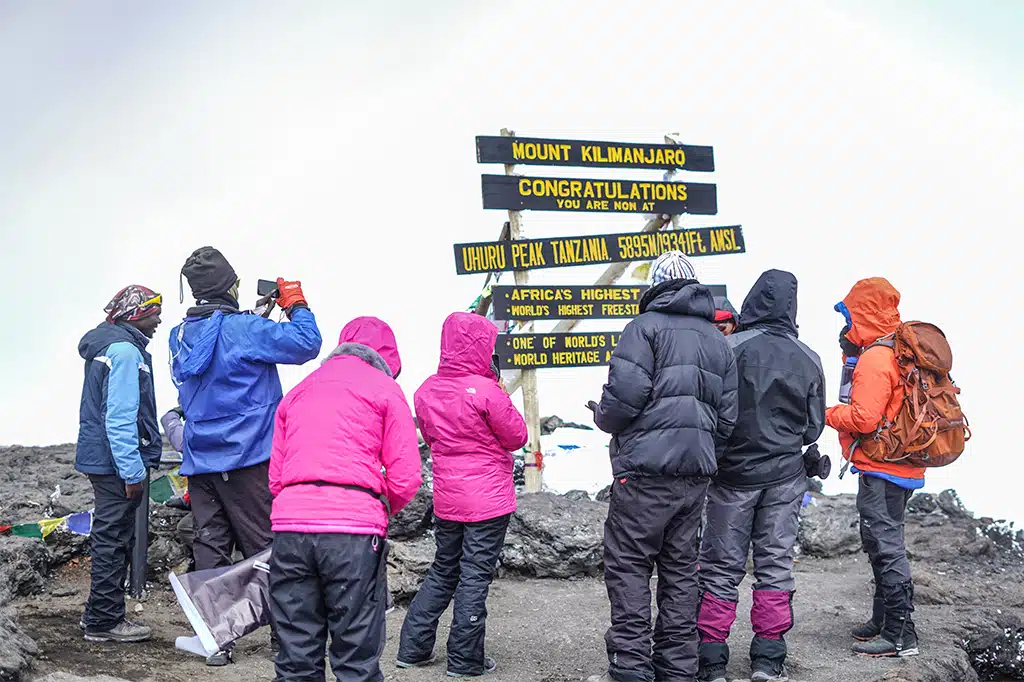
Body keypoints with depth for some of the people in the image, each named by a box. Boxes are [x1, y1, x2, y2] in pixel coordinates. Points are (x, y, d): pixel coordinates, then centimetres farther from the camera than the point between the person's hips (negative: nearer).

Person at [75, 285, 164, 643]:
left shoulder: (105, 345, 17)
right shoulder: (125, 349, -16)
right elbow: (120, 416, -22)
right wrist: (132, 470, -21)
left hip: (100, 460, 10)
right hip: (117, 464, -10)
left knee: (112, 540, 17)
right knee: (113, 541, -3)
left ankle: (101, 614, 26)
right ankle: (103, 621, 4)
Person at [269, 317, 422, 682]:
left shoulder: (296, 393, 23)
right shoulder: (385, 390, 9)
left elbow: (275, 478, 18)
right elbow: (405, 480, 2)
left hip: (289, 527, 4)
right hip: (354, 528, -4)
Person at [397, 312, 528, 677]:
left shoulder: (426, 391, 0)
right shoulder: (485, 391, -19)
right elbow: (517, 438, -7)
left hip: (446, 499, 6)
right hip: (488, 500, -6)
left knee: (442, 571, 20)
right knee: (475, 577, 3)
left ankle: (412, 648, 23)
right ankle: (465, 661, 10)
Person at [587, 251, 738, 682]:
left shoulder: (647, 326, -4)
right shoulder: (718, 341, 18)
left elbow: (625, 393, -15)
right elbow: (727, 417, 14)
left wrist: (603, 418, 4)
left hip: (646, 468, -7)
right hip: (696, 470, 7)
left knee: (628, 565, -1)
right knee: (680, 567, 13)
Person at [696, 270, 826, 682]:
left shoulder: (731, 349, -15)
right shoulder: (809, 360, -1)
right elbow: (814, 428, 7)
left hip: (734, 475, -3)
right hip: (785, 477, 3)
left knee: (721, 567, 5)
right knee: (775, 564, 11)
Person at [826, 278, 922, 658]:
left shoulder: (874, 359, -18)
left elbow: (863, 418, -24)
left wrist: (827, 414, -8)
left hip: (881, 470, -10)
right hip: (905, 467, 10)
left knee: (885, 547, -5)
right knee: (885, 545, 18)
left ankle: (901, 636, -1)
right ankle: (884, 622, 28)